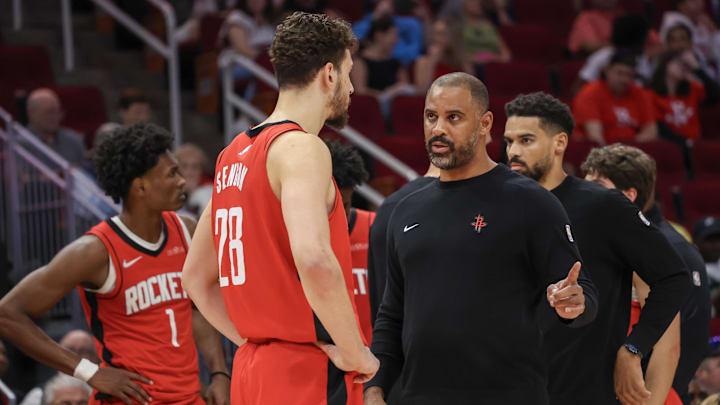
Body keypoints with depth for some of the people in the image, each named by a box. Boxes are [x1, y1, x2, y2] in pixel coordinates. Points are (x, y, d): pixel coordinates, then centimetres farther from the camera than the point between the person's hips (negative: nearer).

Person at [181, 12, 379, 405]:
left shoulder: (234, 154, 15)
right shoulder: (301, 148, -12)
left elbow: (196, 276, 22)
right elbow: (314, 259, -29)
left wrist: (252, 341, 17)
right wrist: (354, 353, -18)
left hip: (253, 370, 9)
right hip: (307, 373, -9)